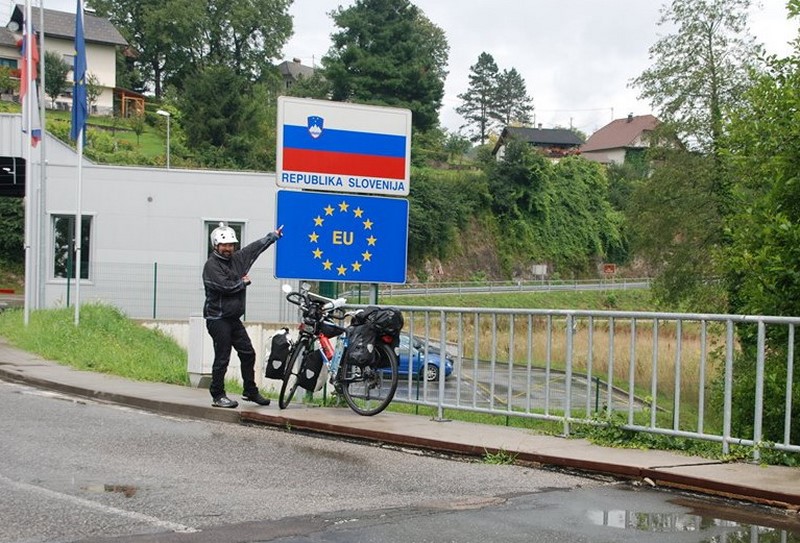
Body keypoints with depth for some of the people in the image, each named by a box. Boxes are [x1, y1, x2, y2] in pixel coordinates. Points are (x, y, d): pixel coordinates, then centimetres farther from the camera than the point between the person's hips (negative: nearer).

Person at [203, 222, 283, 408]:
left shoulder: (237, 258, 11)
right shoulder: (211, 265, -11)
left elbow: (256, 247, 23)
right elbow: (226, 286, -22)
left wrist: (274, 235, 32)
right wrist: (244, 282, -5)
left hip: (234, 318, 8)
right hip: (218, 319, -8)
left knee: (248, 354, 10)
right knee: (222, 358, -5)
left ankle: (250, 391, 21)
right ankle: (217, 396, 4)